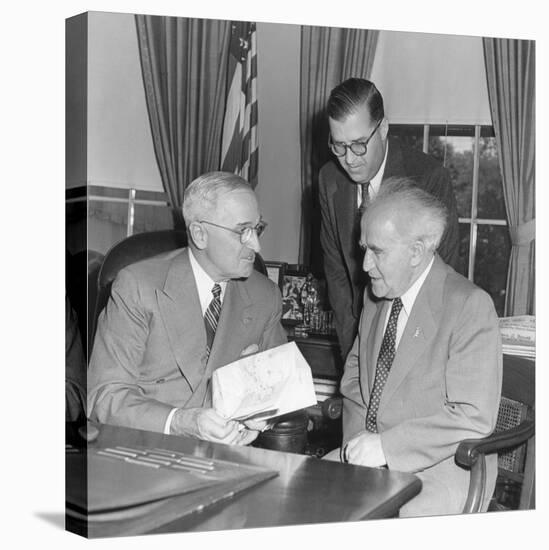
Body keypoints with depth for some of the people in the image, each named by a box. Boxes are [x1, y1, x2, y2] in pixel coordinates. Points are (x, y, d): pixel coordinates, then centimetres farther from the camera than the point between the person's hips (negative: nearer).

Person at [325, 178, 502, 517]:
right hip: (369, 454, 7)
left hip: (440, 467, -6)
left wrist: (385, 446, -21)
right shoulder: (375, 296, 8)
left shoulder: (471, 306, -15)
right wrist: (357, 436, 1)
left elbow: (474, 418, -19)